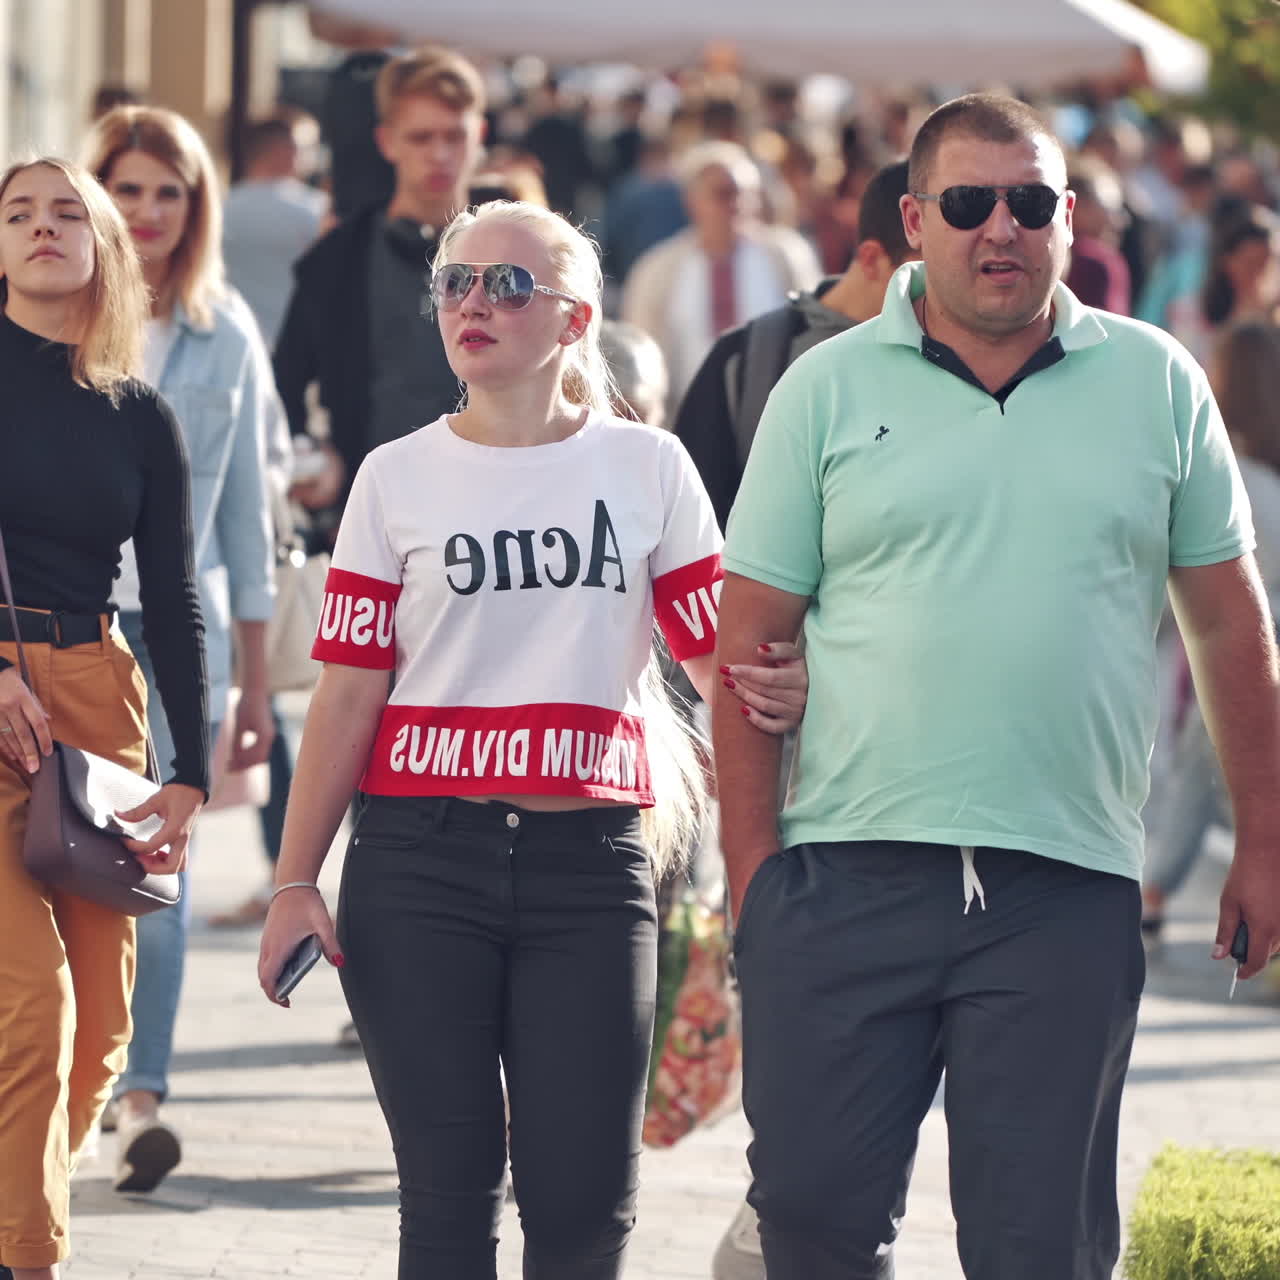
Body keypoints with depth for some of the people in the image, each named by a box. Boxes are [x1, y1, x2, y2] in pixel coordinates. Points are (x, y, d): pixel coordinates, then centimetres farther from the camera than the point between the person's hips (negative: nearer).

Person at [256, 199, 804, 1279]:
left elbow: (721, 655, 6)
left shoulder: (647, 468, 7)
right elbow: (349, 694, 4)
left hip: (589, 863, 0)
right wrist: (295, 880, -2)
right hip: (421, 857, 0)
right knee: (448, 1192, 1)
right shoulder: (400, 478, 8)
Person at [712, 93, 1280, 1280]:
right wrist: (752, 865, -3)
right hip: (848, 872, 0)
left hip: (1068, 890, 0)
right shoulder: (826, 390, 5)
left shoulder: (1157, 384, 8)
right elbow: (749, 637, 4)